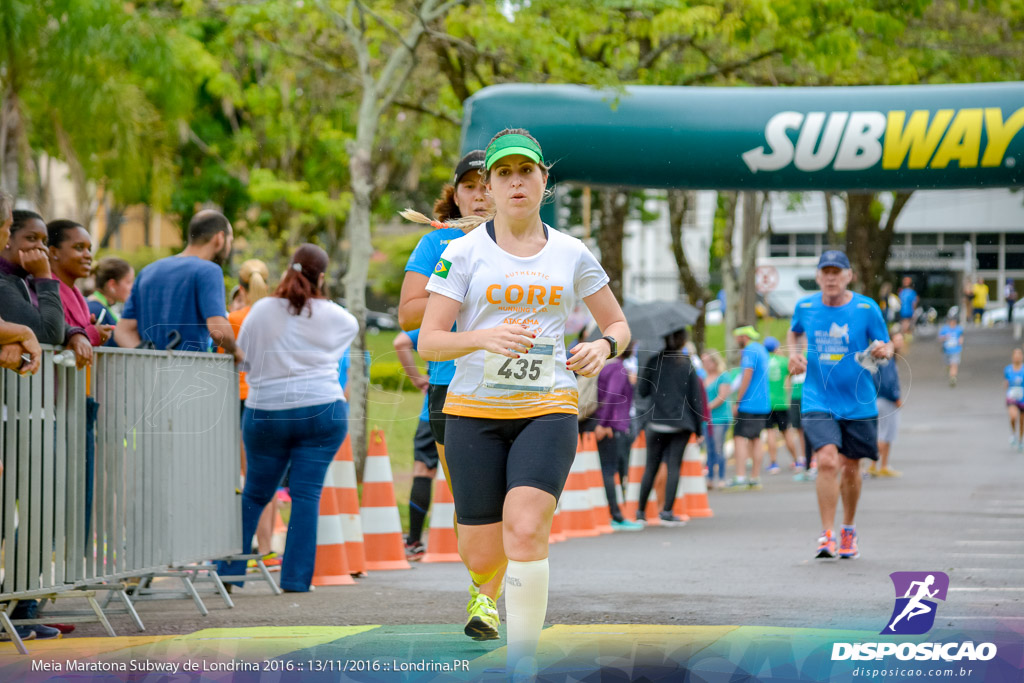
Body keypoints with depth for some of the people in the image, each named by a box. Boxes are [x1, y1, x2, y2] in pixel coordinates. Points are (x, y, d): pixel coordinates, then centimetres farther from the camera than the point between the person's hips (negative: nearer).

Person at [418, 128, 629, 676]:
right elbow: (428, 342, -4)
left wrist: (603, 347, -5)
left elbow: (618, 324, 18)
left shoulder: (571, 253, 8)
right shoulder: (464, 252, 0)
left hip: (548, 409, 0)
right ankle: (487, 590, 42)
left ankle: (523, 664, -17)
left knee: (526, 530, -24)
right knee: (482, 556, 2)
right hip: (475, 410, 0)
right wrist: (483, 337, -23)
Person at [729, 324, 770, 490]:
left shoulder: (749, 351, -11)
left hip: (748, 404, -9)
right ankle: (755, 478, 10)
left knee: (740, 438, -10)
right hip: (763, 404, 9)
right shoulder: (762, 349, 18)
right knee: (755, 439, 11)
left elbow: (747, 377, -17)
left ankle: (740, 477, -17)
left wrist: (737, 402, -14)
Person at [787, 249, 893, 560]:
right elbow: (794, 333, 21)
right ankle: (827, 534, -13)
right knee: (826, 461, -20)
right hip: (818, 402, 0)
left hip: (858, 403, 0)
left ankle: (849, 528, 36)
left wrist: (883, 350, -20)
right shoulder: (805, 307, 0)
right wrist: (794, 353, 2)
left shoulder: (867, 308, -5)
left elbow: (887, 345, 3)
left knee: (850, 468, 11)